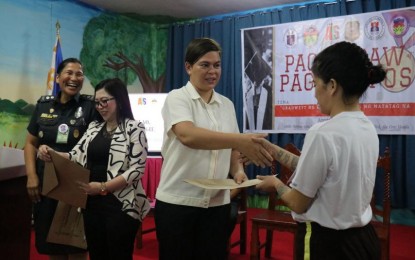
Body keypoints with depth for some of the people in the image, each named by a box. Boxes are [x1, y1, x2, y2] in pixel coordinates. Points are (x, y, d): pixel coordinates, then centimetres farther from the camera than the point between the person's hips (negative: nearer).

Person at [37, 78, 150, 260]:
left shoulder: (134, 128, -6)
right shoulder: (93, 127, 12)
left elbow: (137, 168, -14)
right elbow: (77, 155, 10)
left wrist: (103, 187, -19)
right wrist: (51, 154, -10)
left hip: (121, 205, -5)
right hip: (92, 203, 6)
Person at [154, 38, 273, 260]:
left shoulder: (227, 104, 9)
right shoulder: (177, 98, -8)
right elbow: (188, 135, -28)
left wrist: (238, 171, -5)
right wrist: (240, 140, -37)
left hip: (217, 204, 5)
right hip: (177, 202, -4)